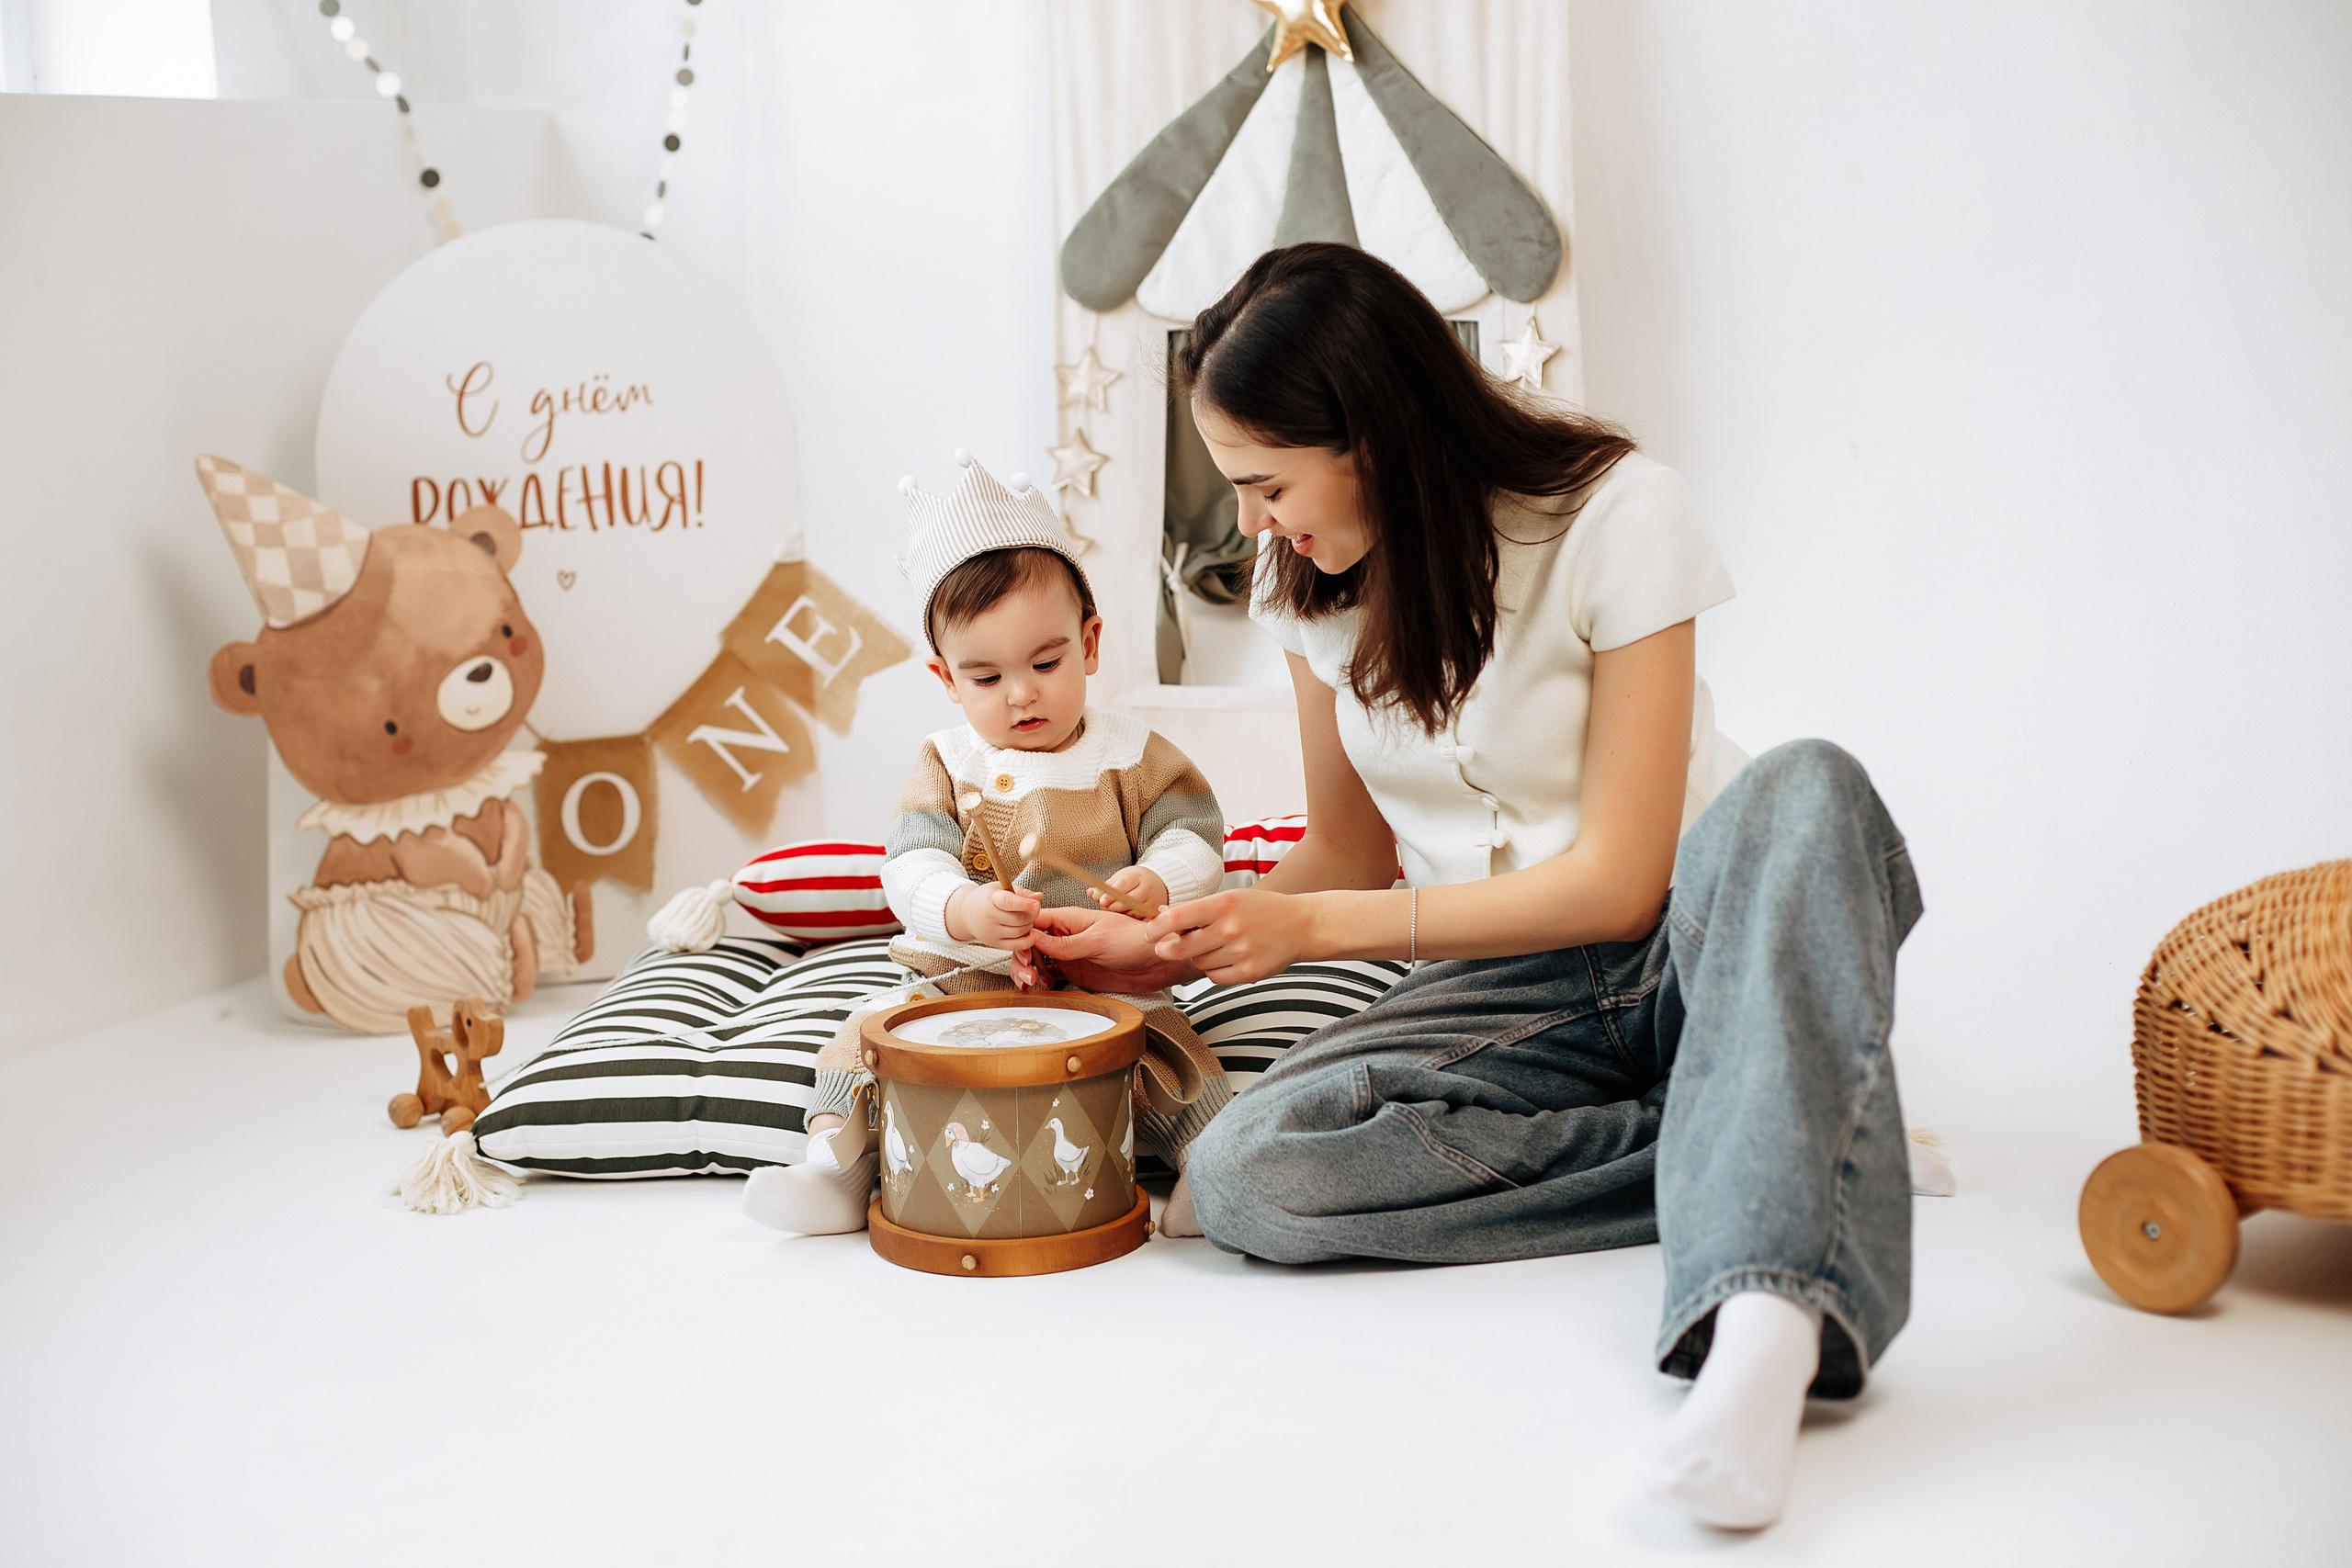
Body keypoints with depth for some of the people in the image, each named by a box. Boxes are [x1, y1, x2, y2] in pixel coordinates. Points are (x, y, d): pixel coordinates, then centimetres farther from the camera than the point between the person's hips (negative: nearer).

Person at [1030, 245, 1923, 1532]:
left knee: (1807, 789, -38)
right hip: (1498, 989, 4)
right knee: (1243, 1176, -26)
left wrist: (1311, 927, -18)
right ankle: (1795, 1148, -22)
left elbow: (1618, 880, -17)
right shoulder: (1310, 579, 0)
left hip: (1689, 938, -3)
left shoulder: (1615, 513, -15)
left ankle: (1768, 1318, -55)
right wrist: (1173, 950, -6)